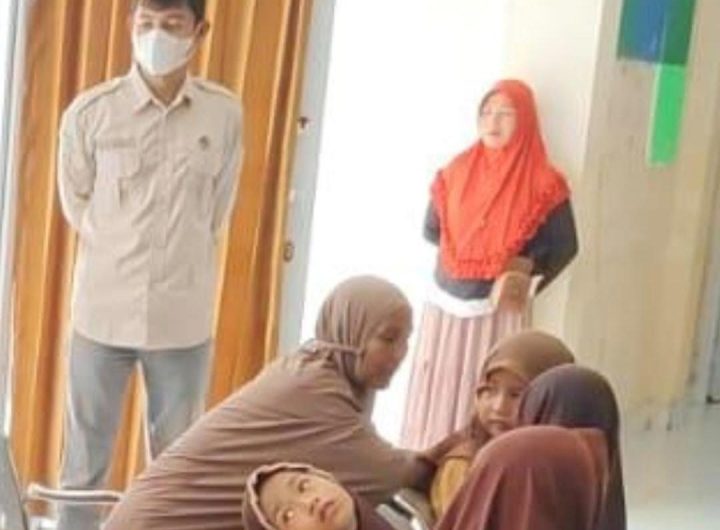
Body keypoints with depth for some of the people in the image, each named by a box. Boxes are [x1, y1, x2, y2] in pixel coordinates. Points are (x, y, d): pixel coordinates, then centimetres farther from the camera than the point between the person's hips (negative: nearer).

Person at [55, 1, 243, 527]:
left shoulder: (226, 113, -5)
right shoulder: (89, 112, -8)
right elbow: (75, 201, 7)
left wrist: (183, 258, 10)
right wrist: (117, 257, 9)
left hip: (185, 317, 1)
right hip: (103, 311, -1)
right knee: (86, 457, 10)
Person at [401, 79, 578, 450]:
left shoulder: (543, 185, -6)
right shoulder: (457, 172, 5)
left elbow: (564, 246, -2)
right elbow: (432, 230, 12)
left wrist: (528, 279, -13)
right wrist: (461, 247, -2)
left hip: (499, 311, -3)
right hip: (446, 305, 4)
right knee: (435, 398, 5)